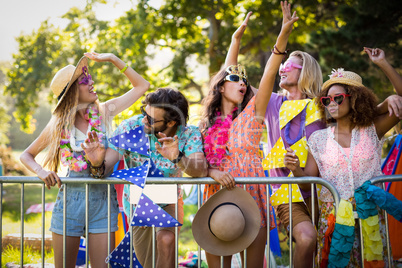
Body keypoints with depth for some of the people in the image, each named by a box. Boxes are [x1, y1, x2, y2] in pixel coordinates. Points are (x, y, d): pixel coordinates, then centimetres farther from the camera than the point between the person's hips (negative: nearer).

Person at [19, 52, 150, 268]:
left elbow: (142, 86, 6)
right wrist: (40, 171, -9)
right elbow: (26, 155, 12)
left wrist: (113, 59, 2)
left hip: (102, 200, 0)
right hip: (70, 198, 0)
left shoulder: (104, 112, 3)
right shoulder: (58, 124, 2)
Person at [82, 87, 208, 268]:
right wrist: (97, 163, -51)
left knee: (166, 239, -31)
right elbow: (105, 168, -28)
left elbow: (201, 171, -37)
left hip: (169, 202, -1)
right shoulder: (130, 127, -24)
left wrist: (178, 158, -56)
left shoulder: (189, 134, -22)